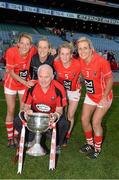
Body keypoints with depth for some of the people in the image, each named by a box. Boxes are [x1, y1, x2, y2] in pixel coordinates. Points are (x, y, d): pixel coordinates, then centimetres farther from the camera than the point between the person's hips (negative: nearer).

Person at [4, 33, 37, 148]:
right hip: (11, 83, -2)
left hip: (25, 83, 2)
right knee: (11, 111, 3)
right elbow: (11, 72, -19)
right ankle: (10, 137, 19)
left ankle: (18, 134, 26)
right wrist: (25, 82, -28)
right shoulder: (11, 52, -25)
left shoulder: (33, 51, -20)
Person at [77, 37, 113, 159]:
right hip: (90, 96, 6)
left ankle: (97, 148, 21)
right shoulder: (80, 61, -12)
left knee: (96, 122, -4)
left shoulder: (102, 62, -28)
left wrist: (104, 97, -20)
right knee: (84, 119, 8)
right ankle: (90, 144, 32)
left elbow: (110, 79, -18)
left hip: (103, 97, -6)